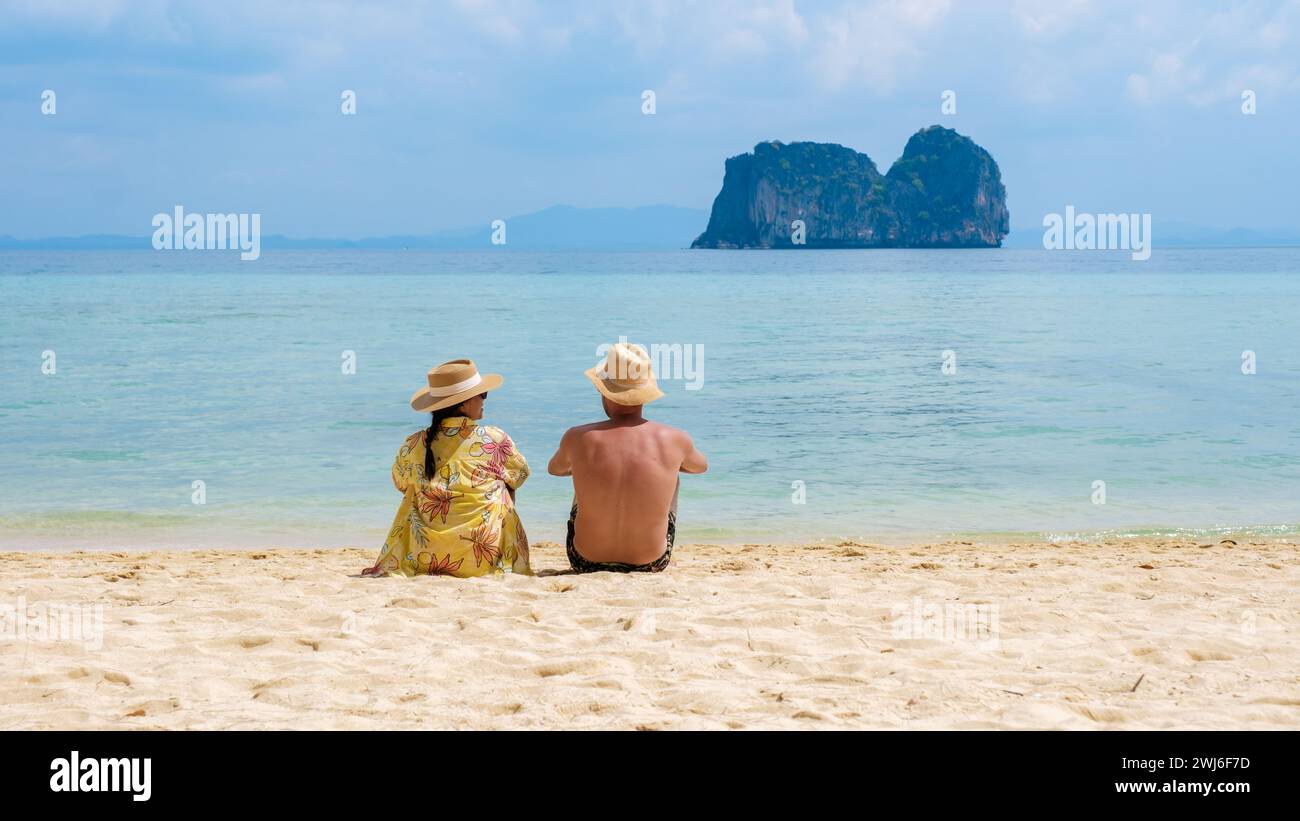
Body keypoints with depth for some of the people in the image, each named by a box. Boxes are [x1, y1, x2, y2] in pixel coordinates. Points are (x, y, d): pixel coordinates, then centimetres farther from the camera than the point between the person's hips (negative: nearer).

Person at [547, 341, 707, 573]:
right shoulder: (674, 440, -16)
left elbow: (554, 468, 10)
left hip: (586, 564, 0)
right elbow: (701, 466, 11)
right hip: (651, 565, 0)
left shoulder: (577, 438, -17)